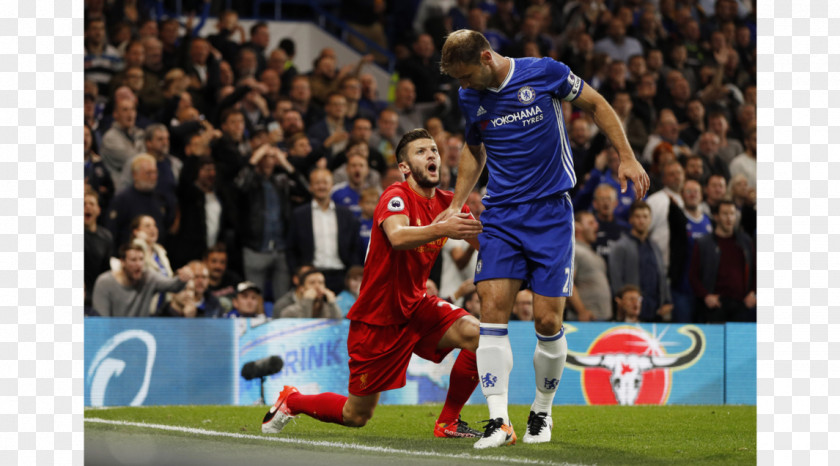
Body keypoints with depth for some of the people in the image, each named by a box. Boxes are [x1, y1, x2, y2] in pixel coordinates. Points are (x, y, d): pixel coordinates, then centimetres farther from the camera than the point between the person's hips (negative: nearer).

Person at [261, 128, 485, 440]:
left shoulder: (446, 204, 2)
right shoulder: (397, 197, -20)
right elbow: (397, 236, -42)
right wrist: (441, 230, -59)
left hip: (414, 306, 6)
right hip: (377, 317, -6)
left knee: (477, 335, -22)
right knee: (356, 417, 3)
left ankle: (448, 422, -6)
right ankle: (291, 401, 33)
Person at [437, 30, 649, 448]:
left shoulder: (544, 73, -9)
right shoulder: (469, 98, 4)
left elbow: (596, 104, 6)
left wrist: (627, 158, 2)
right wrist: (456, 204, 15)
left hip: (551, 213, -3)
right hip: (500, 216, 3)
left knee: (547, 322, -5)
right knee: (492, 310, -13)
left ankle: (541, 413, 17)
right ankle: (499, 421, -14)